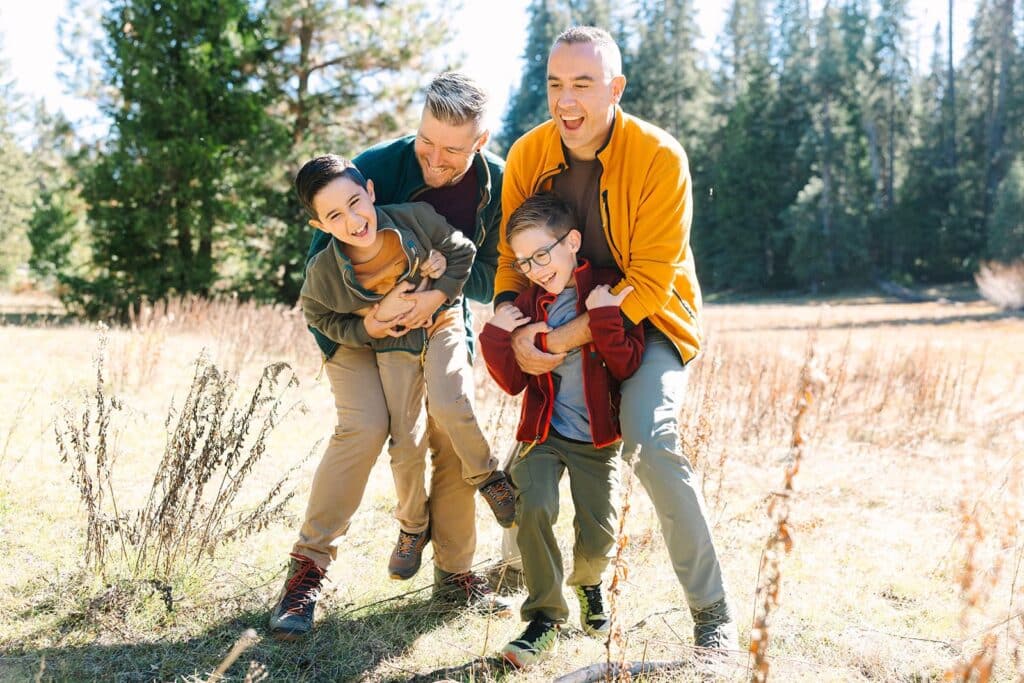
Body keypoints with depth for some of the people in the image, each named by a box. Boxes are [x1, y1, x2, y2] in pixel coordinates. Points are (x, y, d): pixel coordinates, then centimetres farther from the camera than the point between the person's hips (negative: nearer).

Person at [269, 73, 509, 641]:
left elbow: (494, 275, -11)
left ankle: (455, 575, 11)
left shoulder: (497, 185, -13)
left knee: (456, 437, -5)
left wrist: (441, 291, -31)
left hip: (440, 324, 4)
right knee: (364, 425, -23)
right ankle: (306, 571, -14)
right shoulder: (377, 166, -22)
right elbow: (322, 253, -15)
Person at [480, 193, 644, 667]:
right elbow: (513, 382, 1)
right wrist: (496, 337, -14)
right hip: (543, 433, 2)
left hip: (598, 439, -1)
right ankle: (545, 618, -6)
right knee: (533, 509, -22)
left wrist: (604, 319, -26)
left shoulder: (612, 291, -6)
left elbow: (627, 365, -14)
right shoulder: (529, 303, 2)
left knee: (598, 538, -3)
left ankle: (588, 585, 34)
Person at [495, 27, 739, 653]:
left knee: (650, 441, -25)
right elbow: (512, 254, -2)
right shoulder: (527, 155, -10)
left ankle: (712, 611, -13)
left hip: (648, 321, -5)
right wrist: (516, 327, -21)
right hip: (563, 328, 5)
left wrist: (567, 339, -29)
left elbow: (649, 281, -24)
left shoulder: (659, 157, -23)